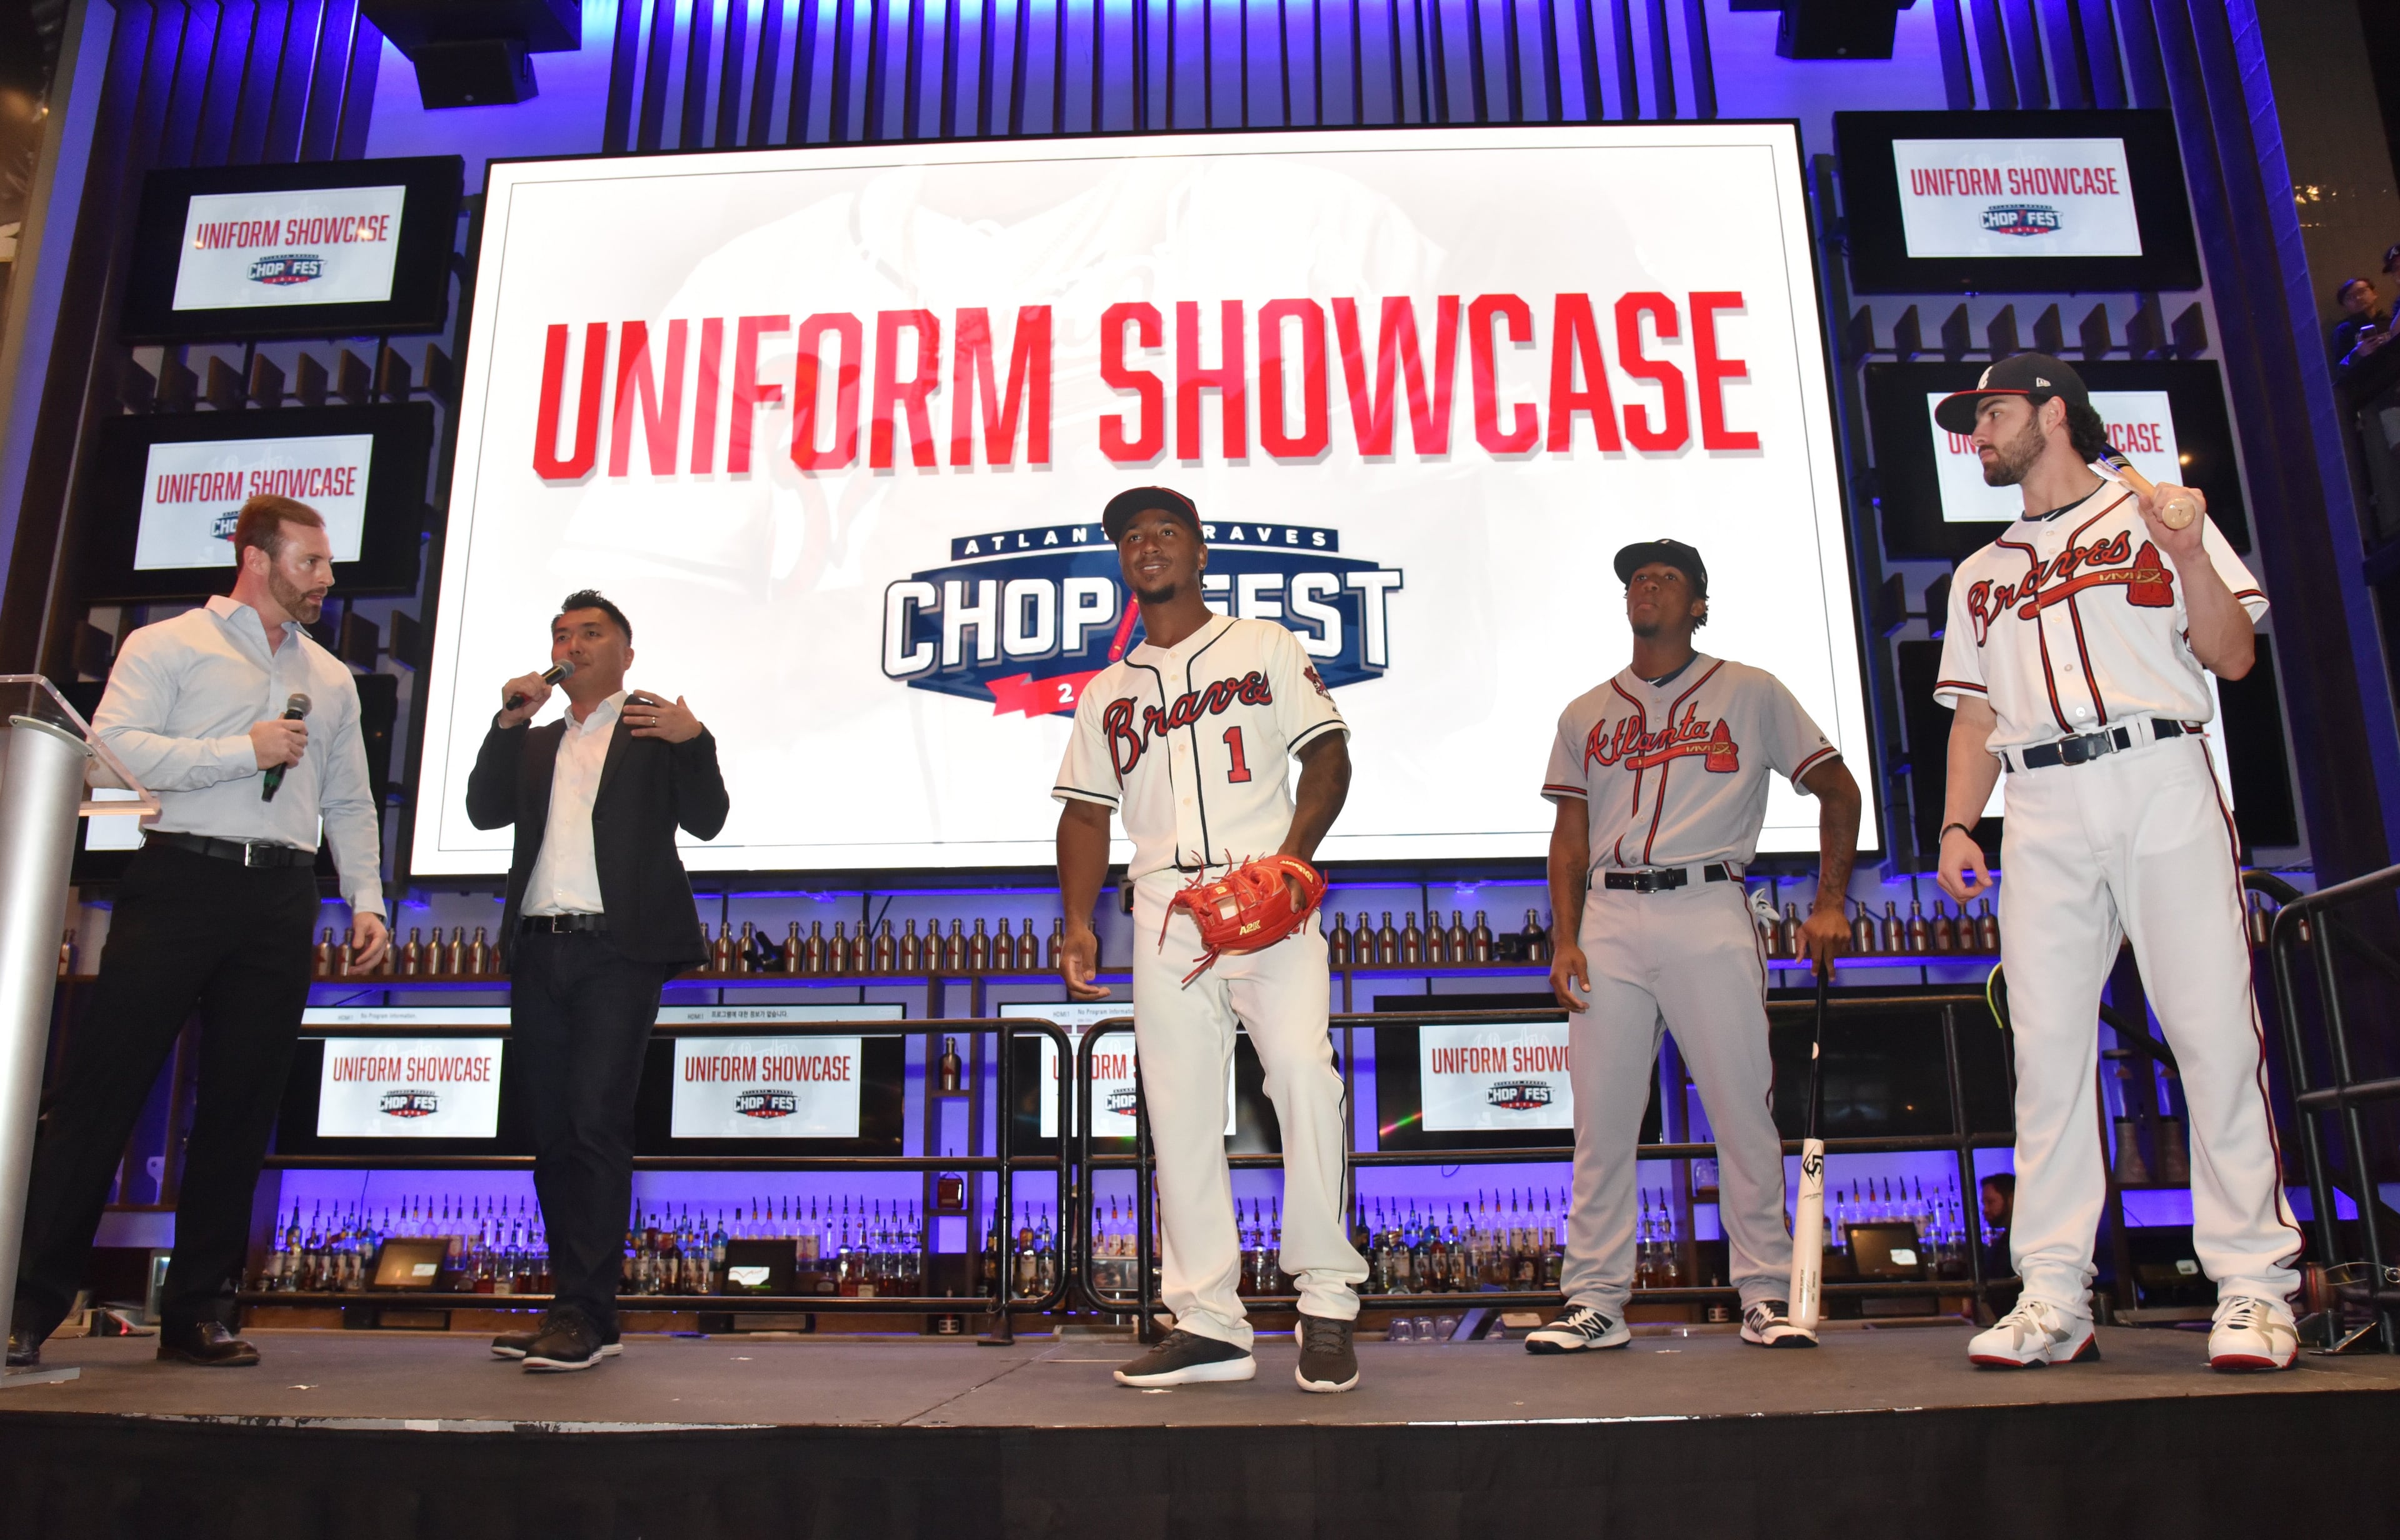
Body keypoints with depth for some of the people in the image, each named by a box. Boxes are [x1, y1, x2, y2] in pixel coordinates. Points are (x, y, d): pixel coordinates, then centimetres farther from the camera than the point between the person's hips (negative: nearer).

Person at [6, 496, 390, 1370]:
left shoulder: (332, 679, 20)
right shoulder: (170, 645, 6)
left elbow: (350, 804, 20)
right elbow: (113, 744, -8)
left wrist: (366, 900, 10)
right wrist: (243, 752, -12)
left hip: (281, 901, 4)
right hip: (182, 879, -4)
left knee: (241, 1107, 4)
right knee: (102, 1086, -4)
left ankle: (199, 1313, 12)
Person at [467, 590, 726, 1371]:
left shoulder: (656, 729, 9)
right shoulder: (538, 743, 23)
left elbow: (705, 819, -1)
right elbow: (485, 811, 9)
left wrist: (694, 741, -16)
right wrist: (509, 723, 1)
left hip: (616, 951, -6)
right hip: (538, 952, 6)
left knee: (597, 1124, -11)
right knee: (551, 1133, 7)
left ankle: (587, 1314, -9)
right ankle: (575, 1310, 14)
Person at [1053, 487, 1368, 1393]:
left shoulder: (1266, 648, 12)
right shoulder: (1106, 693, 20)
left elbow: (1328, 753, 4)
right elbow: (1087, 812, 17)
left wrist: (1293, 855, -12)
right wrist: (1078, 925, 3)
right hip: (1165, 908, 4)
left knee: (1304, 1076, -18)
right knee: (1179, 1111, 1)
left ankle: (1327, 1301, -7)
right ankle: (1209, 1322, 7)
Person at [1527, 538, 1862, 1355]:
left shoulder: (1751, 693, 10)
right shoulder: (1585, 714, 17)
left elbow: (1837, 789, 11)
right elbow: (1570, 836, 15)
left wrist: (1829, 904, 2)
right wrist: (1565, 941, 3)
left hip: (1709, 914, -2)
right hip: (1609, 922, 3)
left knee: (1743, 1110, -3)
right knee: (1601, 1120, 0)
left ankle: (1767, 1295, 8)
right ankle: (1596, 1301, 6)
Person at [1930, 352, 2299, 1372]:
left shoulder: (2155, 516, 14)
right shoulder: (1982, 573, 25)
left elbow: (2232, 658, 5)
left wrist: (2191, 557, -10)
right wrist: (1957, 825, 7)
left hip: (2160, 783, -3)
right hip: (2042, 811, 3)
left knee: (2213, 1029, -9)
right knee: (2047, 1047, -3)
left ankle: (2254, 1287, -2)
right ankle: (2054, 1299, -1)